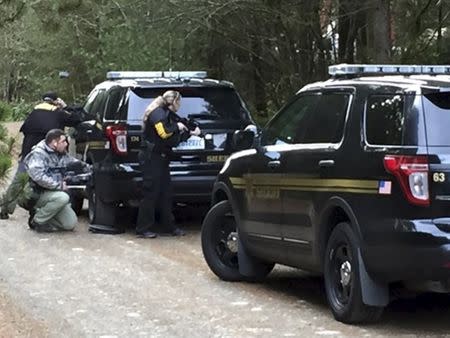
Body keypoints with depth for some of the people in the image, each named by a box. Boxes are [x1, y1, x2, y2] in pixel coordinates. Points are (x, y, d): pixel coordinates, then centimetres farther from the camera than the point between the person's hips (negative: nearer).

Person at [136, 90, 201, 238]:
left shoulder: (169, 115, 19)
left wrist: (190, 133, 12)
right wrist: (177, 127, -10)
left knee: (165, 194, 11)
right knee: (151, 193, -8)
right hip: (151, 158, -10)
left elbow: (175, 139, 18)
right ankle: (143, 229, -4)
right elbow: (164, 133, -25)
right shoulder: (158, 113, -11)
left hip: (161, 158, 10)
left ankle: (168, 227, 17)